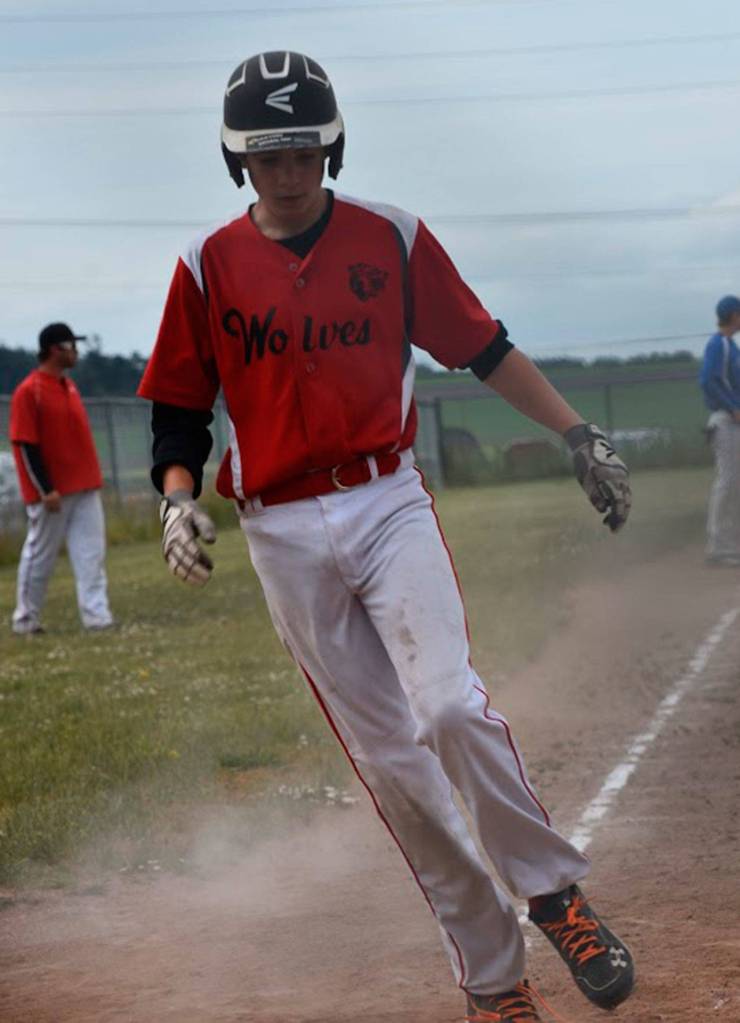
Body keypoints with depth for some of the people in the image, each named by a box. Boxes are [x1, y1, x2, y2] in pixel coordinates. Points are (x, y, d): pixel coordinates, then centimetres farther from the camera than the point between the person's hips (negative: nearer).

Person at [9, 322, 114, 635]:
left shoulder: (69, 386, 12)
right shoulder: (29, 391, -12)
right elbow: (26, 445, -15)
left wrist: (92, 479, 16)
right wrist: (45, 490, -19)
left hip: (84, 488, 7)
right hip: (52, 493, -7)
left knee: (91, 554, -1)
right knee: (39, 556, 4)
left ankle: (96, 615, -3)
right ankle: (25, 620, 16)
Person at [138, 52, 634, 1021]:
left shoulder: (392, 238, 2)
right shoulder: (208, 266, 2)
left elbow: (483, 347, 9)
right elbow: (179, 410, 7)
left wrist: (579, 433, 4)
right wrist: (179, 498, -11)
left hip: (389, 505, -1)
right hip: (284, 536, 1)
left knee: (450, 705, -24)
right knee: (388, 758, 2)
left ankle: (554, 892, -2)